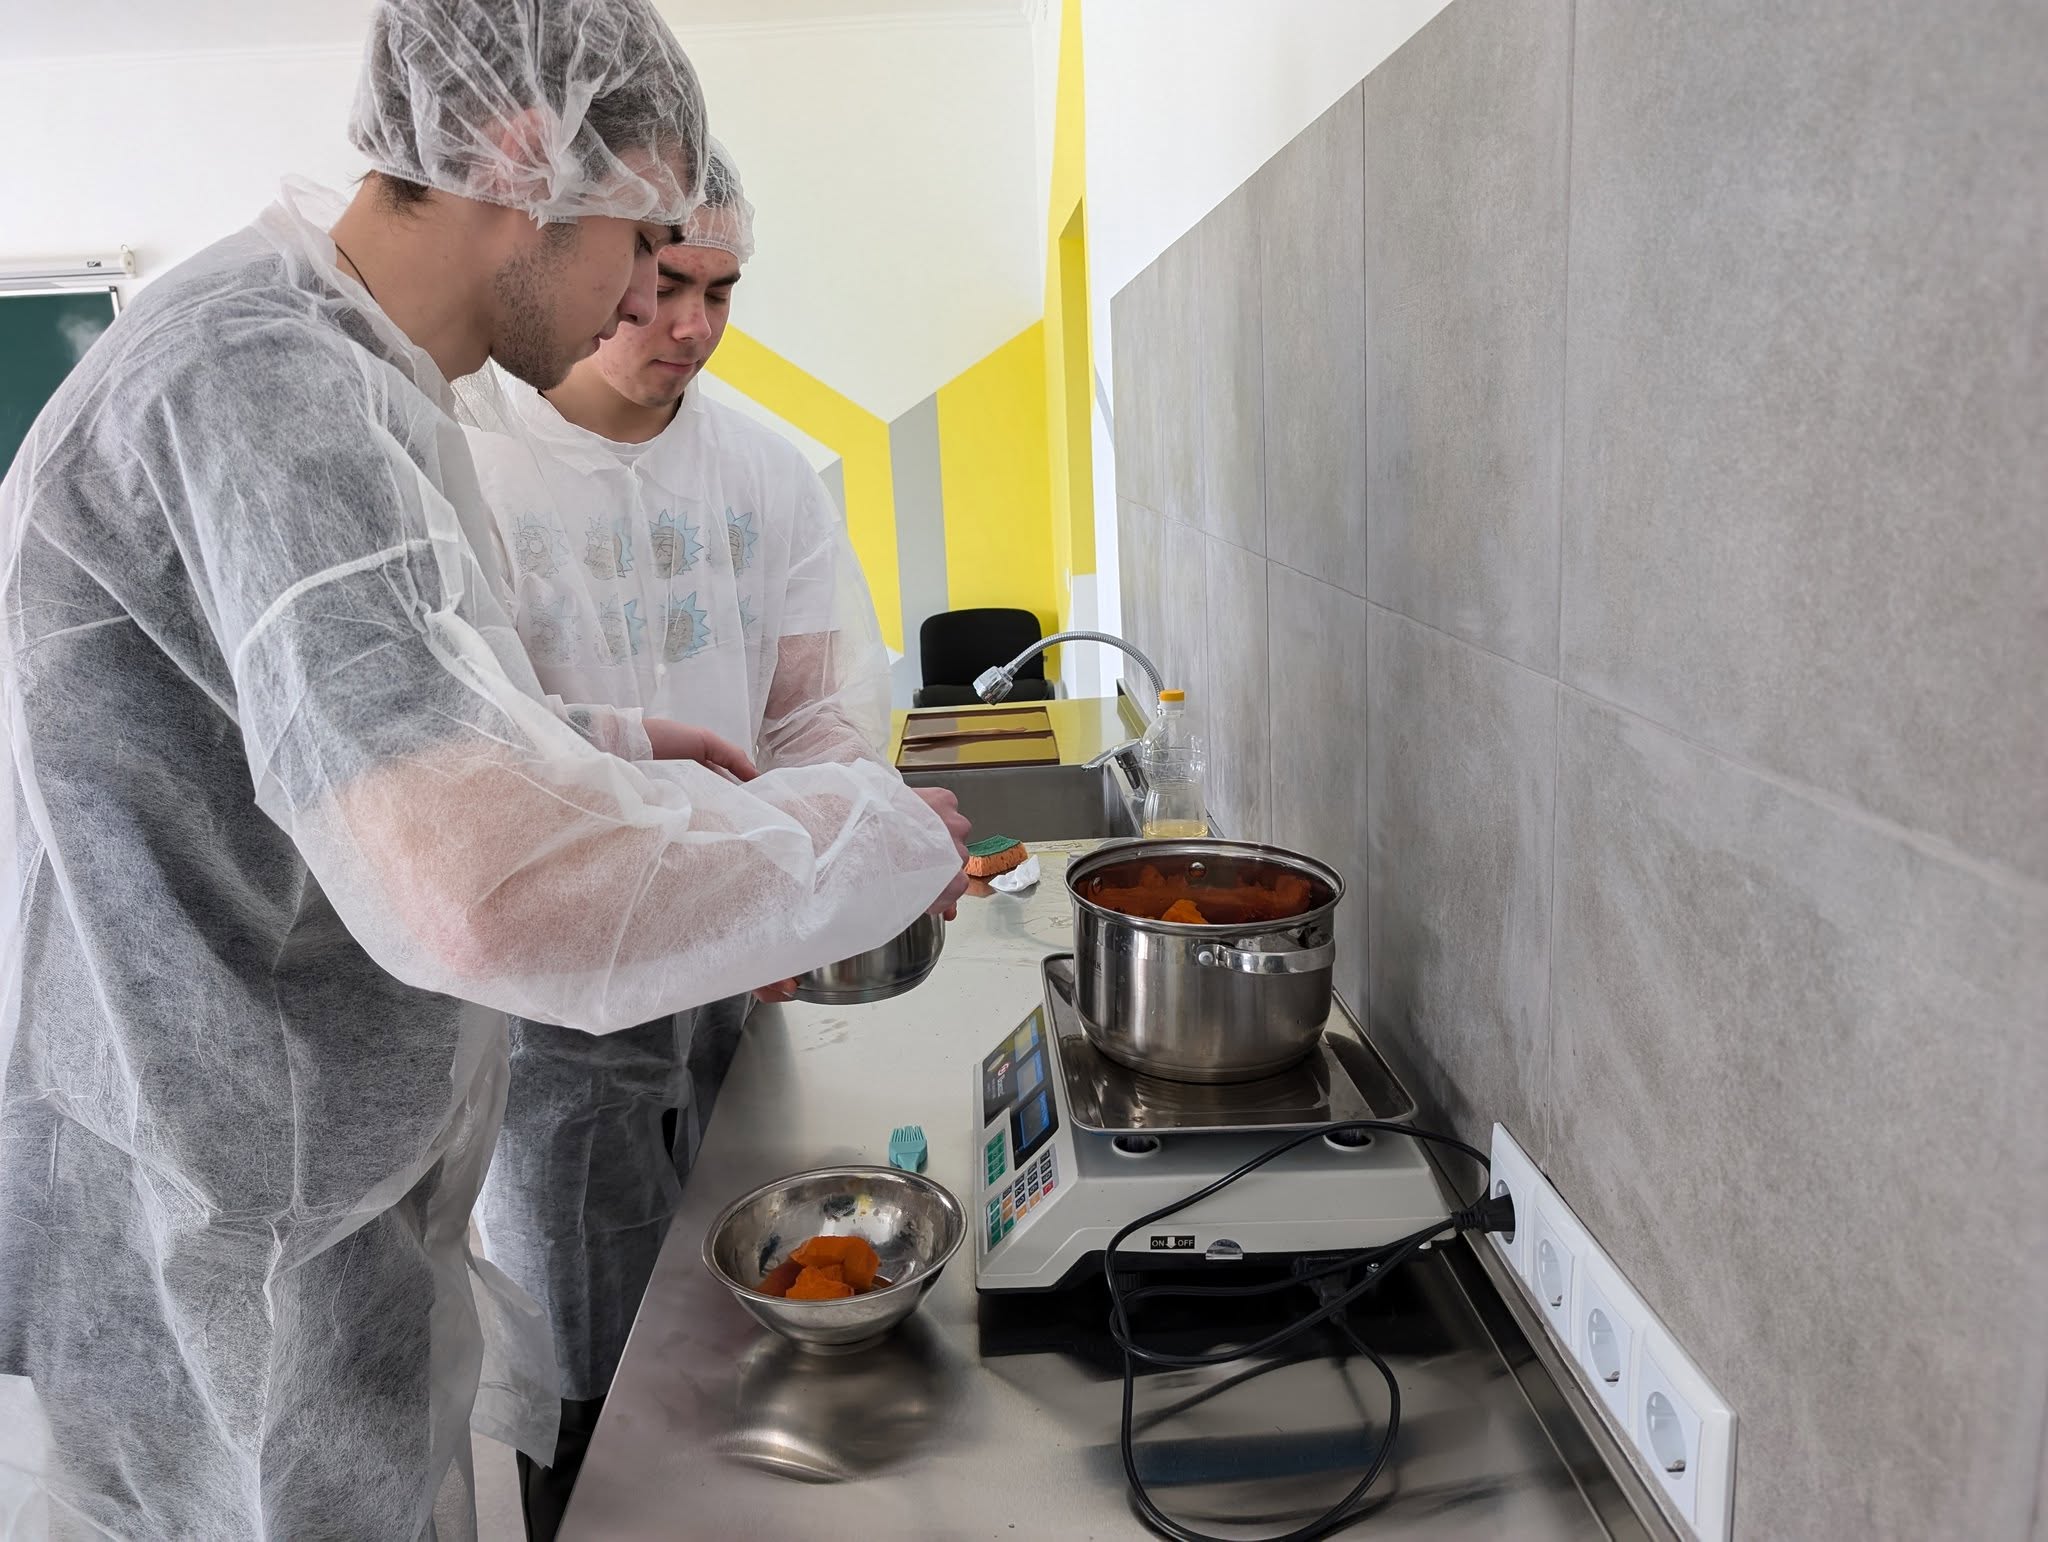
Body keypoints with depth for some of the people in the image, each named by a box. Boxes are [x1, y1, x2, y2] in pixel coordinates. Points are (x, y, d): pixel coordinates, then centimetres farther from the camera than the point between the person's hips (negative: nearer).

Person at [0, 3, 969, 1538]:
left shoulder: (336, 376, 10)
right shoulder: (263, 380, -26)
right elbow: (480, 880, -40)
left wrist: (609, 741, 15)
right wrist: (887, 836, -26)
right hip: (225, 1288, -9)